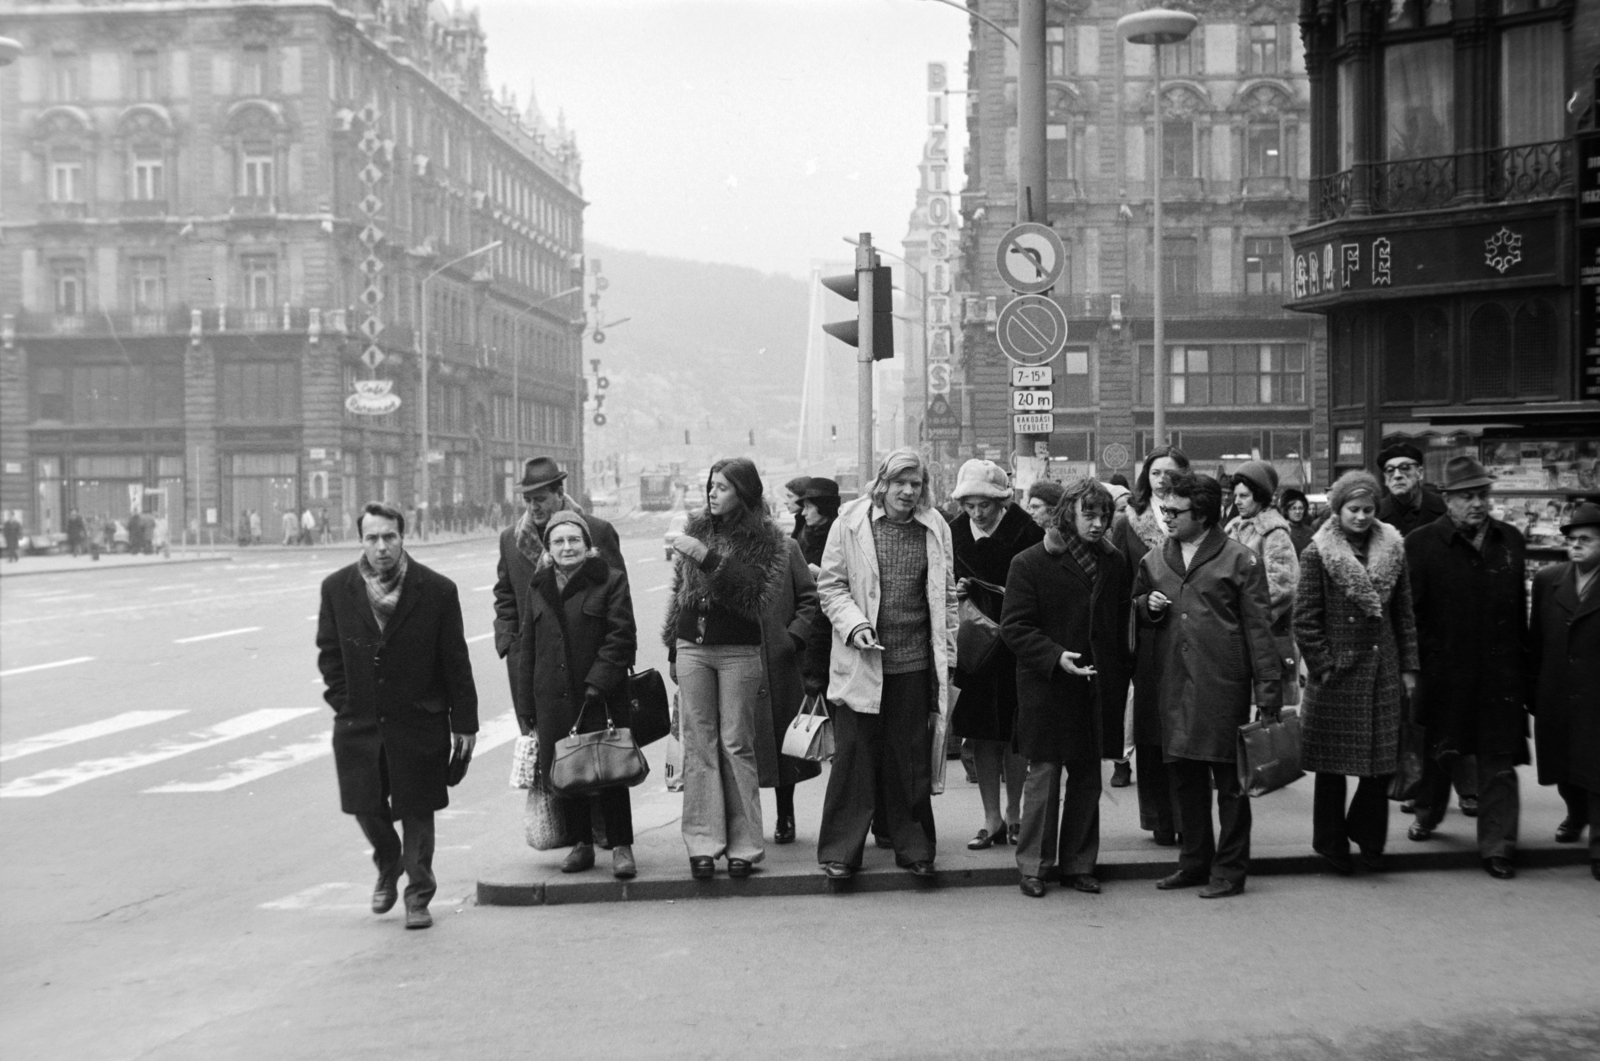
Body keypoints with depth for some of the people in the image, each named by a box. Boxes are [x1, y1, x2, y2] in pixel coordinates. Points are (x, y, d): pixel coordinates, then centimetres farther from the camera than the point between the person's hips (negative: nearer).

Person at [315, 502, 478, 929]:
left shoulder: (437, 591, -9)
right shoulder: (337, 588, -2)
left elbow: (456, 661, -4)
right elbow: (329, 652, 8)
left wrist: (464, 721, -4)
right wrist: (343, 702, 1)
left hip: (418, 721, -2)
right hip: (358, 722, 2)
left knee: (417, 811, 5)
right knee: (366, 806, 10)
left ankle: (418, 896, 20)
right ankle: (388, 867, 40)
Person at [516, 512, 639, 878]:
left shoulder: (610, 580, -2)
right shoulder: (539, 587, 12)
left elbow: (621, 637, -8)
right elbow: (527, 646, 15)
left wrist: (597, 683, -17)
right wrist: (525, 704, 11)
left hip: (601, 696, -4)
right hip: (553, 696, 4)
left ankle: (621, 847, 5)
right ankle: (582, 844, 20)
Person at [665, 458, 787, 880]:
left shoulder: (764, 537, -2)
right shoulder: (697, 526, 10)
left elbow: (756, 595, -15)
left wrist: (708, 558, -21)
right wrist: (672, 646, 15)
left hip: (739, 651, -3)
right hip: (692, 647, 4)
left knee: (736, 745, -1)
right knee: (698, 745, 2)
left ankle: (743, 844, 6)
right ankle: (703, 842, 5)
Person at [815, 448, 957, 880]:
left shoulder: (935, 528, 7)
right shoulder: (850, 523, -1)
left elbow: (946, 596, 13)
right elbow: (830, 585, 1)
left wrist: (947, 656, 9)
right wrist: (854, 624, -14)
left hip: (914, 664, 2)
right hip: (861, 662, -2)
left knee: (911, 759, 8)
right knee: (854, 755, 1)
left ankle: (914, 848, 20)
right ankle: (840, 853, 10)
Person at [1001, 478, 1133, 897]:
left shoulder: (1116, 564, 10)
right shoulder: (1030, 563, -4)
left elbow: (1124, 627, 14)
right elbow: (1014, 627, -7)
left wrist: (1122, 679, 5)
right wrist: (1056, 657, -19)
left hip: (1100, 690, 4)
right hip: (1048, 690, -4)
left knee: (1088, 779, 9)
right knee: (1044, 776, 0)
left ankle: (1078, 863, 20)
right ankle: (1033, 865, 10)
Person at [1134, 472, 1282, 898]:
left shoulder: (1238, 560, -3)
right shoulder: (1154, 561, 12)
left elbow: (1259, 627, -4)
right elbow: (1134, 609, 25)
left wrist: (1267, 688, -9)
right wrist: (1147, 605, 1)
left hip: (1223, 684, -5)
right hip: (1173, 683, 5)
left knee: (1229, 778, 0)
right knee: (1184, 775, 11)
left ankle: (1230, 868, 9)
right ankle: (1195, 860, 24)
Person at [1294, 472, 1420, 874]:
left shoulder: (1392, 551, 6)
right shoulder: (1317, 554, -6)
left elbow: (1404, 614, 10)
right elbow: (1305, 620, -6)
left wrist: (1409, 667, 7)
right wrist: (1324, 666, -10)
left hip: (1384, 671, 4)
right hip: (1339, 672, -4)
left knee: (1382, 759, 5)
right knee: (1333, 763, 5)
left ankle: (1367, 834, 23)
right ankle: (1331, 841, 18)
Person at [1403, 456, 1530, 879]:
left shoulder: (1511, 540, 6)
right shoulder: (1421, 543, -6)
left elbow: (1520, 607, 11)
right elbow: (1408, 612, -7)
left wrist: (1524, 663, 9)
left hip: (1500, 673, 2)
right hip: (1443, 671, -2)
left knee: (1499, 760, 1)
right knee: (1437, 751, 15)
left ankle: (1497, 845, 7)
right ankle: (1428, 814, 40)